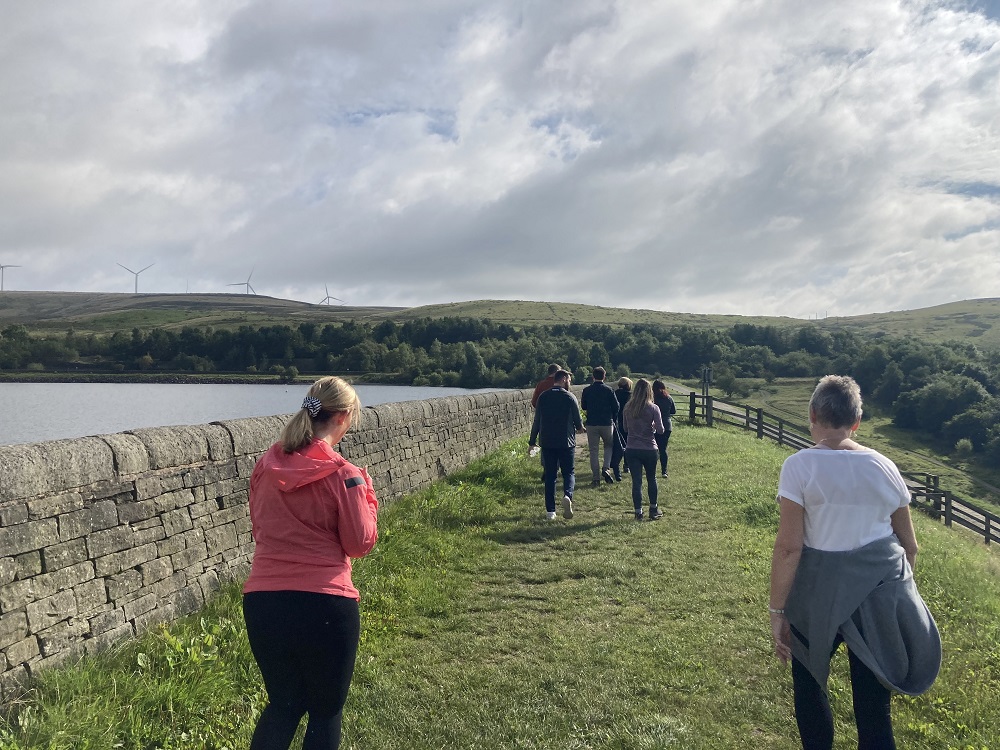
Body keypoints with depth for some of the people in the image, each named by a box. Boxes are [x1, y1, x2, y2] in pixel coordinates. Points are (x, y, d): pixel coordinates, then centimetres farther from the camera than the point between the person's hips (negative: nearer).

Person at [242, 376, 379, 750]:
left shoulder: (265, 466, 5)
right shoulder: (342, 473, -12)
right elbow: (360, 543, -5)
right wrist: (366, 496, 7)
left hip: (263, 602, 5)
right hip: (326, 605, -5)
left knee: (283, 704, 23)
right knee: (326, 710, 16)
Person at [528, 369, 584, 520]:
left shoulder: (543, 397, 4)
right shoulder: (570, 397, -5)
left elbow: (537, 421, 6)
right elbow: (578, 421, -1)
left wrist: (532, 442, 14)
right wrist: (580, 428, 23)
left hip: (547, 443, 3)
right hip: (566, 442, -3)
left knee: (550, 475, 9)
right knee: (569, 472, 8)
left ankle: (550, 511, 8)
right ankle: (567, 496, -21)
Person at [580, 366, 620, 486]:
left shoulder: (586, 390, -1)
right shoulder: (609, 390, -5)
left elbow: (583, 406, 9)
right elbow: (616, 406, -2)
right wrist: (613, 419, 14)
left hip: (591, 424, 1)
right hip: (607, 423, -1)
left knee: (594, 451, 6)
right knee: (609, 446, 19)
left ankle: (596, 478, 4)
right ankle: (606, 468, -2)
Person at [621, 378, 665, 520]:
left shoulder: (628, 407, -2)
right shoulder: (653, 408, -10)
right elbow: (660, 430, -10)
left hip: (631, 449, 1)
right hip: (649, 449, -1)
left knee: (636, 481, 5)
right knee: (651, 479, 17)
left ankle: (638, 512, 5)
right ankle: (653, 510, 24)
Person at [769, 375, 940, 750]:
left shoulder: (800, 466, -13)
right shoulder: (884, 466, 1)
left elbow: (789, 547, -17)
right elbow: (909, 544, 9)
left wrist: (777, 611, -9)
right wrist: (897, 590, 25)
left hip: (821, 590, -4)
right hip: (882, 588, 4)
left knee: (809, 684, 18)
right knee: (873, 700, 11)